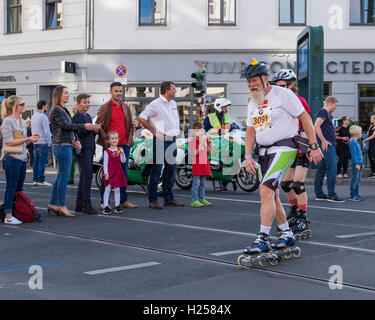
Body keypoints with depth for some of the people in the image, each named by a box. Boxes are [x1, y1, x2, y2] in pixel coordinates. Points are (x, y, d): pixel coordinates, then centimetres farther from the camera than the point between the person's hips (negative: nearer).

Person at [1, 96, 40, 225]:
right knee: (11, 188, -5)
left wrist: (32, 139, 4)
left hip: (22, 158, 8)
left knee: (19, 188, 11)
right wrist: (27, 139, -16)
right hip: (11, 158, -8)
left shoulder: (22, 122, 15)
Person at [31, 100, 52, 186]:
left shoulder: (33, 116, 14)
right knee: (42, 162, -6)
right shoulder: (43, 117, -12)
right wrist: (49, 142, -10)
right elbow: (47, 131, -15)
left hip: (35, 142, 8)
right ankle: (41, 180, -6)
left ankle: (35, 179, 11)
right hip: (43, 143, -8)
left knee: (36, 161, 9)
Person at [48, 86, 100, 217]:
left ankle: (53, 204, 18)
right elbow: (65, 125, -23)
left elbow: (69, 127, 22)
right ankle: (62, 206, -1)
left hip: (66, 146, 10)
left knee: (61, 176, 13)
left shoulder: (64, 110, 18)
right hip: (62, 146, -10)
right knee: (64, 176, -6)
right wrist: (84, 127, -31)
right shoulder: (56, 110, -12)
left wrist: (76, 140, 7)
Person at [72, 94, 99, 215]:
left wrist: (95, 131, 8)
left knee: (84, 176, 10)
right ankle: (86, 205, -13)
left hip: (89, 149, 9)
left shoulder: (88, 116, 21)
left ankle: (79, 205, 15)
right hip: (83, 149, -9)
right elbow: (77, 132, -18)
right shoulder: (77, 116, -8)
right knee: (88, 175, -14)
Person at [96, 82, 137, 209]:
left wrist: (130, 139, 5)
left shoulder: (126, 107, 14)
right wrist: (106, 139, -13)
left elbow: (131, 125, 19)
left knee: (124, 173, 6)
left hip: (124, 145, 5)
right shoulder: (105, 107, -1)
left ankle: (123, 201, 14)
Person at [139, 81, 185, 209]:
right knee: (156, 169, -5)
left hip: (172, 141, 8)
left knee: (171, 169, 10)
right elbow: (142, 118, -12)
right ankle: (153, 200, -2)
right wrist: (154, 131, -11)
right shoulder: (156, 104, -8)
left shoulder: (173, 104, 16)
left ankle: (169, 198, 18)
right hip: (160, 140, -8)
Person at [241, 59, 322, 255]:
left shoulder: (283, 95, -8)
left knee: (266, 191, -19)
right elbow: (250, 131, 15)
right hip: (263, 152, 8)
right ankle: (287, 234, 24)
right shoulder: (252, 104, 13)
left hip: (283, 148, -8)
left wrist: (314, 146, -8)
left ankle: (262, 240, -18)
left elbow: (305, 118, -6)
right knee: (271, 196, 9)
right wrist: (248, 156, 3)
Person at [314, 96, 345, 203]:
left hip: (327, 145, 10)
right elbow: (316, 126, -22)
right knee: (332, 169, -11)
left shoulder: (325, 112, 21)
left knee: (321, 169, 9)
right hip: (327, 145, -10)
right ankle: (331, 195, -11)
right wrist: (324, 141, -20)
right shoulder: (323, 112, -10)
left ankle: (319, 194, 12)